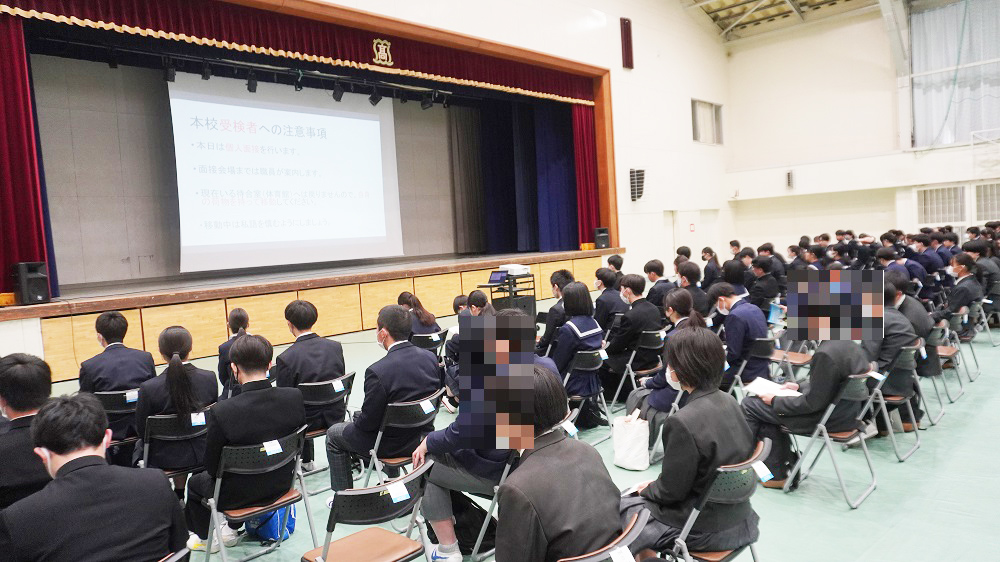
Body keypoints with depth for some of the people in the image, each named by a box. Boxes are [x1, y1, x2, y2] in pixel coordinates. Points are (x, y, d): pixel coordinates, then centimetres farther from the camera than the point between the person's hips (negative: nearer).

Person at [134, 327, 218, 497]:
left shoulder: (149, 388, -22)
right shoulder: (209, 378, -15)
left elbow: (142, 430, -9)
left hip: (164, 459, -2)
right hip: (202, 452, 2)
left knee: (139, 445, 29)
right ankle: (179, 494, 43)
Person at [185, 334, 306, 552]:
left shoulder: (220, 412, -29)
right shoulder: (295, 397, -19)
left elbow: (212, 466, -15)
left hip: (237, 495, -4)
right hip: (281, 485, 4)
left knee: (195, 482, 29)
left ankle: (205, 538, 47)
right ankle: (232, 529, 47)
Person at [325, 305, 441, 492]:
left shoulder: (378, 371, -30)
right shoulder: (430, 358, -11)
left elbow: (368, 422, -21)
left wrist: (357, 417, 3)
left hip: (392, 444, -7)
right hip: (423, 435, 7)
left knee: (334, 434, 20)